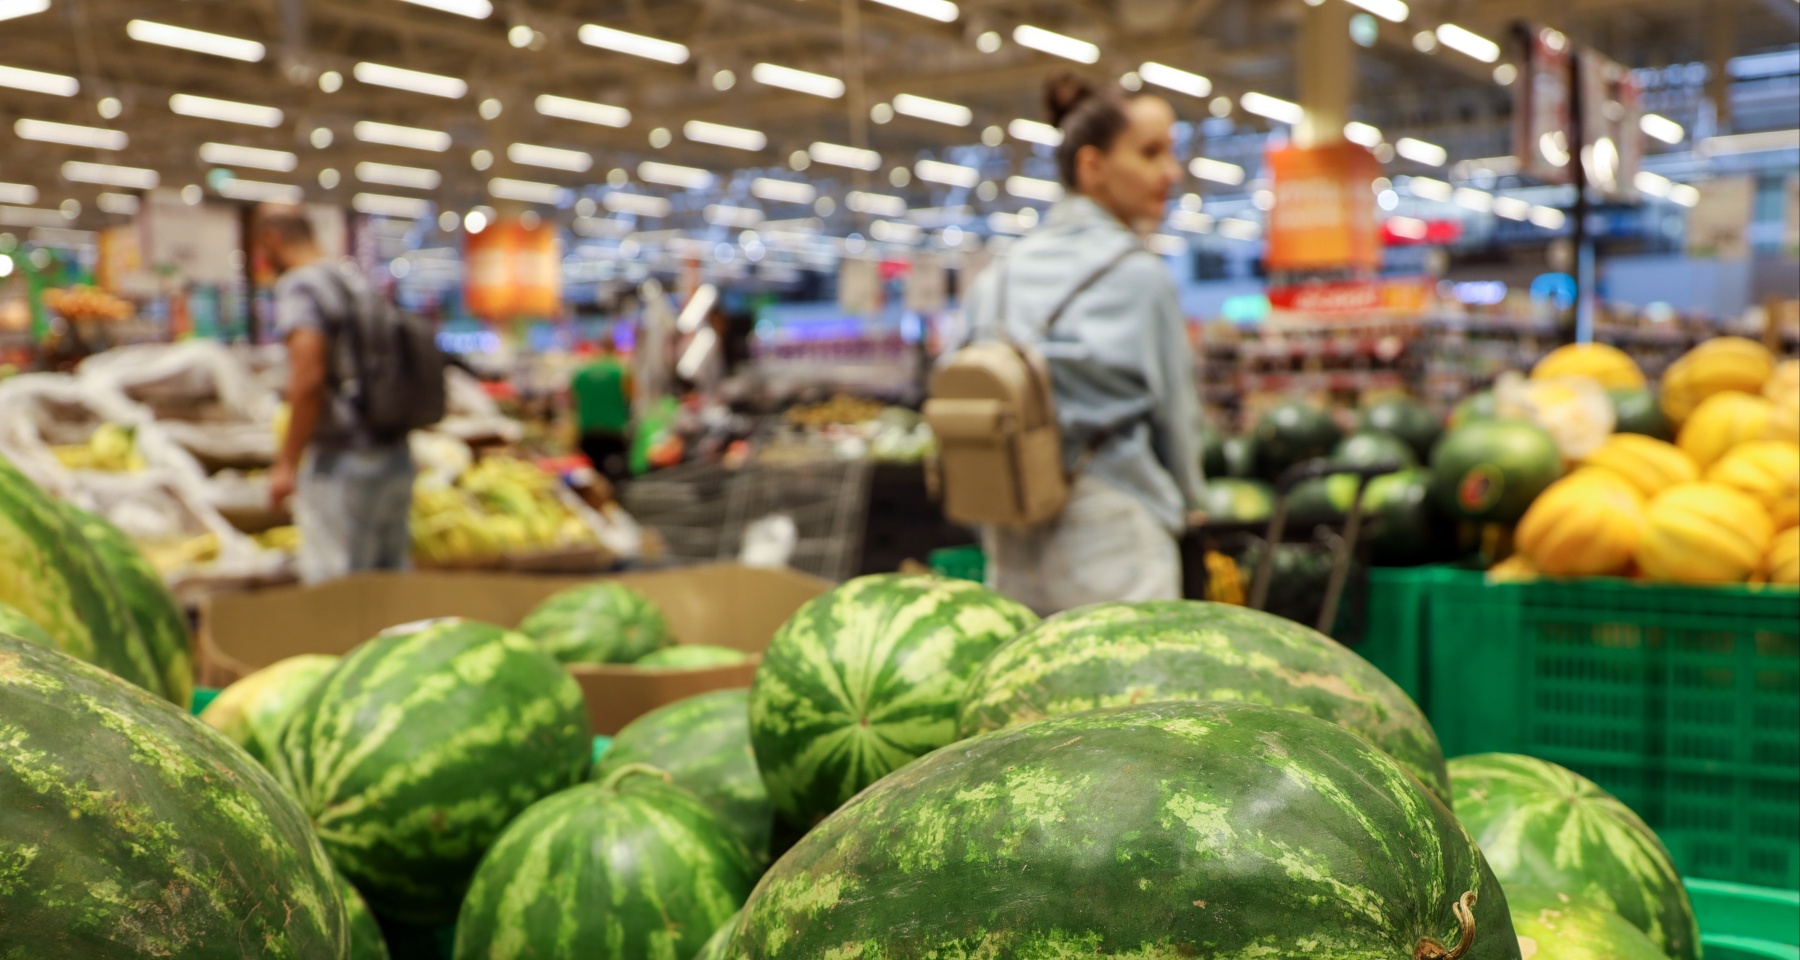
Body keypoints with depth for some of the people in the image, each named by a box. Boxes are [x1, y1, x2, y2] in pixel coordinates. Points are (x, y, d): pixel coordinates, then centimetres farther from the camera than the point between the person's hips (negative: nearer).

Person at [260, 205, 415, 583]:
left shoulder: (298, 287, -9)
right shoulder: (359, 281, 16)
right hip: (396, 453, 8)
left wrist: (287, 464, -17)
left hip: (341, 460, -8)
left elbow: (308, 377, -22)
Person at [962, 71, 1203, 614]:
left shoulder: (997, 277, 7)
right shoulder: (1139, 274, -8)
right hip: (1111, 534, -6)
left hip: (1011, 543, 6)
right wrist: (1181, 501, 18)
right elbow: (1173, 410, -1)